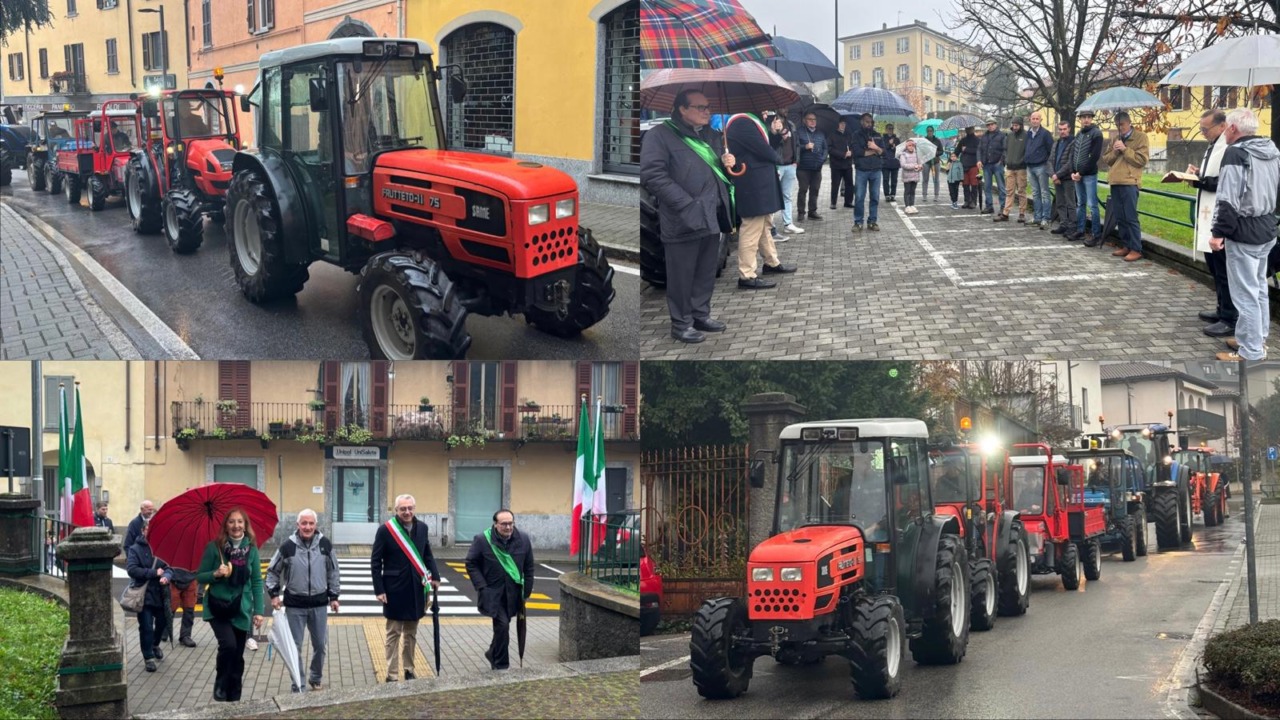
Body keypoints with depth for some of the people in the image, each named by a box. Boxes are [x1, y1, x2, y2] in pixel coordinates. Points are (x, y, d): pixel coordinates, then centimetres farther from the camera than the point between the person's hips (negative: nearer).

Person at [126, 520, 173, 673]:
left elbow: (169, 568, -1)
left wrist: (166, 576, -24)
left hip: (160, 593, 3)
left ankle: (155, 645, 46)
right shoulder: (136, 549, -6)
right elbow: (132, 570, -16)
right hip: (144, 595, -3)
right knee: (146, 627, -4)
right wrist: (154, 572, -18)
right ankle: (149, 657, 8)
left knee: (161, 623, 18)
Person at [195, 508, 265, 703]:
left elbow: (257, 582, 5)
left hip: (241, 610, 3)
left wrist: (258, 610, -1)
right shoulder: (214, 547, -6)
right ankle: (220, 684, 1)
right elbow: (200, 577, -1)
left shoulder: (251, 549, 1)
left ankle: (234, 699, 20)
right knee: (228, 644, -24)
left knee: (238, 657, 7)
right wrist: (216, 574, -21)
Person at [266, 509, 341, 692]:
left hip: (319, 603, 2)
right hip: (294, 605, -2)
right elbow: (273, 571, 5)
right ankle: (298, 685, 12)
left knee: (320, 644, 10)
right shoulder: (288, 546, -8)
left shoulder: (324, 544, -3)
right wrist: (274, 594, -3)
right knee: (295, 646, 3)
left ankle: (316, 678, 31)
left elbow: (333, 572, 8)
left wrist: (334, 596, 8)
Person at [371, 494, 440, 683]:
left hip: (416, 589, 4)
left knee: (411, 633, 14)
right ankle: (392, 675, 8)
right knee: (394, 633, 4)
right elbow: (376, 562, -7)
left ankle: (409, 670, 24)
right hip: (395, 589, -4)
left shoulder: (422, 527, 3)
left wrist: (435, 576, 2)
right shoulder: (385, 529, -10)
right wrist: (379, 589, -11)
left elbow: (427, 555, 14)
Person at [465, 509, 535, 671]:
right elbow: (471, 564, -2)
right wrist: (481, 587, -10)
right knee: (502, 625, -14)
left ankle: (493, 654, 39)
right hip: (492, 593, -4)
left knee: (502, 626, 13)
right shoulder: (482, 540, -11)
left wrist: (526, 591, 5)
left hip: (513, 594, 4)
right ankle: (501, 666, -3)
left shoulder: (523, 540, -1)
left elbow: (528, 568, 7)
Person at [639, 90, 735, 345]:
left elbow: (717, 170, 32)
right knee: (682, 275, -1)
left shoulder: (711, 136, 17)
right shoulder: (660, 135, -7)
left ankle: (701, 314, 25)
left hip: (712, 217, 7)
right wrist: (687, 204, -21)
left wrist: (727, 163, 5)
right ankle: (681, 323, 8)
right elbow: (652, 175, -17)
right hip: (684, 219, -7)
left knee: (707, 271, 12)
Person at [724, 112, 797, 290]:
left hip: (758, 183, 11)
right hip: (754, 185, -11)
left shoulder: (747, 121, 14)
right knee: (752, 228, -7)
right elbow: (764, 150, -20)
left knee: (763, 225, 22)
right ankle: (747, 276, -4)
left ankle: (772, 262, 36)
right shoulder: (742, 123, -20)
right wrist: (776, 157, -1)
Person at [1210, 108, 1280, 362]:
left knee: (1245, 293, -4)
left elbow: (1228, 200, -22)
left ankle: (1251, 352, -1)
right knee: (1259, 288, 21)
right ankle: (1259, 339, 31)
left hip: (1244, 233, -9)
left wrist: (1219, 232, -18)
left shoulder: (1236, 153, -17)